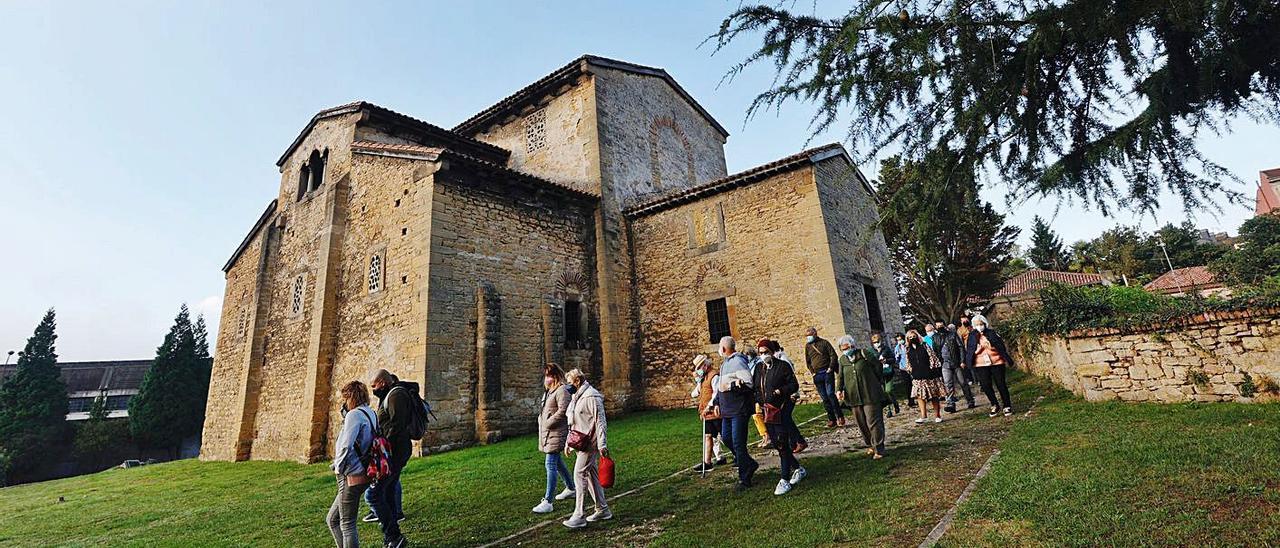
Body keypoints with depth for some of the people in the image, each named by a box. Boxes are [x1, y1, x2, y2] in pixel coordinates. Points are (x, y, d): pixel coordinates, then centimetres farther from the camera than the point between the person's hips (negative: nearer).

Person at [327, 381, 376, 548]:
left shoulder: (354, 414, -17)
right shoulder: (371, 414, 10)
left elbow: (345, 446, -23)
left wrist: (338, 467, -8)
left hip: (352, 477, -9)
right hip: (363, 474, 9)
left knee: (347, 524, 3)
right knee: (333, 519, 21)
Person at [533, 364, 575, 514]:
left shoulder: (561, 390, -15)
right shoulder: (548, 391, 16)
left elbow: (562, 411, -23)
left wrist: (547, 423, -16)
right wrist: (541, 419, 8)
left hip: (556, 433, -10)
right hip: (547, 434, 10)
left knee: (551, 464, -11)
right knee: (557, 462, 20)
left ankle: (547, 502, -7)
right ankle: (570, 489, 37)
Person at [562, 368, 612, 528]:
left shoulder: (592, 397, -16)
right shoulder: (577, 397, 15)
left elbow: (600, 422, -19)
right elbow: (574, 423, 23)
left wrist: (602, 445, -23)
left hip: (590, 443, -10)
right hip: (583, 443, 10)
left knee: (580, 474, -9)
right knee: (591, 475, 13)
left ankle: (579, 516, -2)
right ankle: (603, 510, 24)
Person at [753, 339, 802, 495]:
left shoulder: (783, 366, -5)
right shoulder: (759, 368, 11)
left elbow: (794, 385, -6)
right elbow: (756, 388, 19)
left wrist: (780, 391, -19)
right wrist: (758, 402, 2)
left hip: (781, 410, -6)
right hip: (766, 411, 6)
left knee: (782, 444, -6)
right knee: (776, 444, 11)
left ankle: (785, 480, 3)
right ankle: (798, 468, 31)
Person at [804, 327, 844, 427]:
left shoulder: (824, 343, 0)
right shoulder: (807, 346, 11)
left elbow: (833, 355, -3)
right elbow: (807, 361, 16)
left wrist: (830, 368, -11)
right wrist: (812, 372, 4)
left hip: (827, 372, -4)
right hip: (817, 375, 4)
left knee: (830, 394, -12)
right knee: (824, 398, 4)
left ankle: (840, 417, 1)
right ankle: (831, 419, 10)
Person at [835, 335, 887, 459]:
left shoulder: (865, 354, -5)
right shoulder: (842, 360, 8)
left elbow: (878, 368, 3)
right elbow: (840, 377, 12)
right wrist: (838, 390, 0)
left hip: (870, 396, -4)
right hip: (854, 398, 4)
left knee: (873, 422, -4)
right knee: (861, 424, 9)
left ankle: (879, 449, 6)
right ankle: (870, 445, 25)